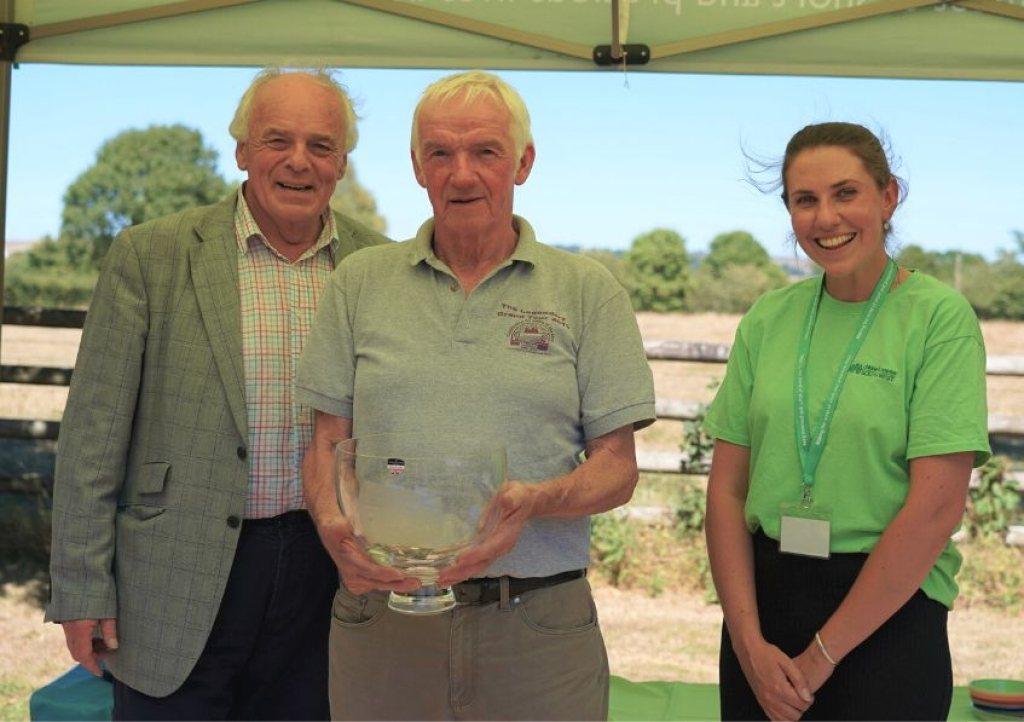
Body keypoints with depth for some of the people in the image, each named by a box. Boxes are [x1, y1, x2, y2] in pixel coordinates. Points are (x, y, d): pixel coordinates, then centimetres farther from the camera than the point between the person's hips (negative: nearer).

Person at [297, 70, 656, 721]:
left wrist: (533, 502, -20)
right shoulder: (360, 282, 7)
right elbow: (329, 443, 8)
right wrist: (334, 526, -13)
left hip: (539, 624, -1)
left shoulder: (588, 292, 2)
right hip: (381, 612, 1)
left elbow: (617, 467, 0)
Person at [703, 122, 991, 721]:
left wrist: (822, 655, -11)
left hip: (888, 612, -3)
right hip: (764, 597, 4)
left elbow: (937, 508, -14)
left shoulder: (939, 316, -9)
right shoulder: (768, 319, 3)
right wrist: (749, 639, -8)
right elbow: (727, 488, 2)